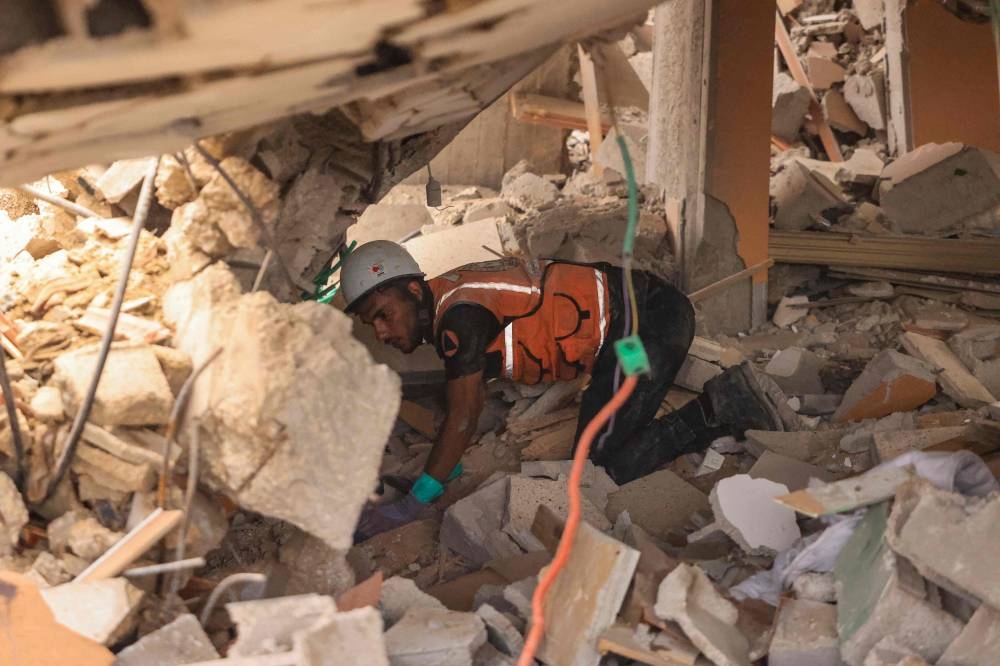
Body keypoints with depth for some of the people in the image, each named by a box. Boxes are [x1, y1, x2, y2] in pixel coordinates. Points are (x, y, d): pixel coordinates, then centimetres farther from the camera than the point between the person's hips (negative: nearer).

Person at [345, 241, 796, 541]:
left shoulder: (460, 312, -18)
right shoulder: (446, 305, 12)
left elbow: (463, 417, -19)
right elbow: (469, 402, 21)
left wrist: (414, 504, -15)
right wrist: (448, 471, 18)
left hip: (645, 320, -10)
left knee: (598, 468, -7)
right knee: (614, 448, 17)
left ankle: (715, 411, -6)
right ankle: (727, 406, 14)